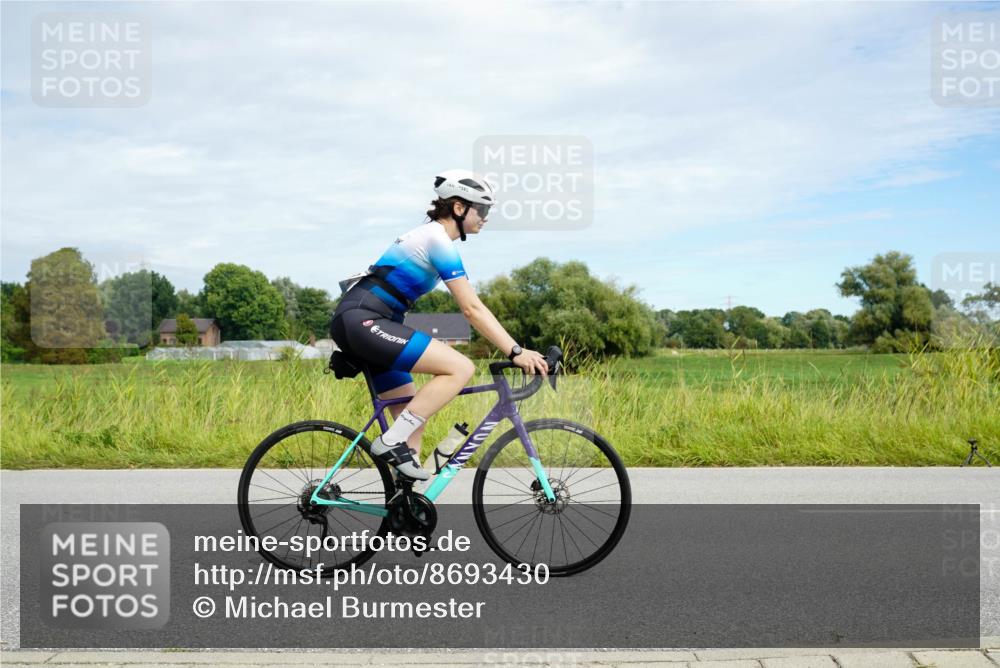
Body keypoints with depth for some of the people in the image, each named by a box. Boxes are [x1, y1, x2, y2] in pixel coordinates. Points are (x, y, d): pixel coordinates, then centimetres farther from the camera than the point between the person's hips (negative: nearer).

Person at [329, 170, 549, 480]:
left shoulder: (430, 235, 21)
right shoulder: (439, 240, -10)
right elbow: (472, 309, -15)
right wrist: (516, 352, -16)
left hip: (354, 324, 10)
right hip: (363, 321, -10)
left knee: (413, 417, 10)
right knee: (461, 368, -18)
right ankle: (390, 443, -15)